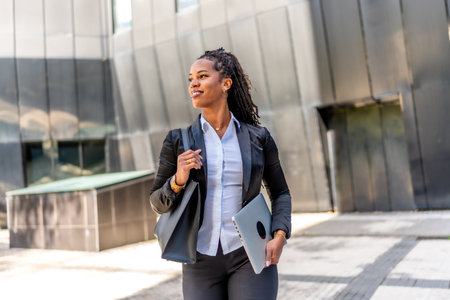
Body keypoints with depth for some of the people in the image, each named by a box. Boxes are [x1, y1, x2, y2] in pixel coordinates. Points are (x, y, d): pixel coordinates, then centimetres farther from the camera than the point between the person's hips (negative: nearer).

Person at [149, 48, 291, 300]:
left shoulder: (258, 138, 0)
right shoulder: (179, 140, 0)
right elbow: (159, 203, 5)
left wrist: (280, 236, -6)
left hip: (249, 255, -1)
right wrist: (178, 180, -16)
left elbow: (281, 193, 10)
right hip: (202, 260, 1)